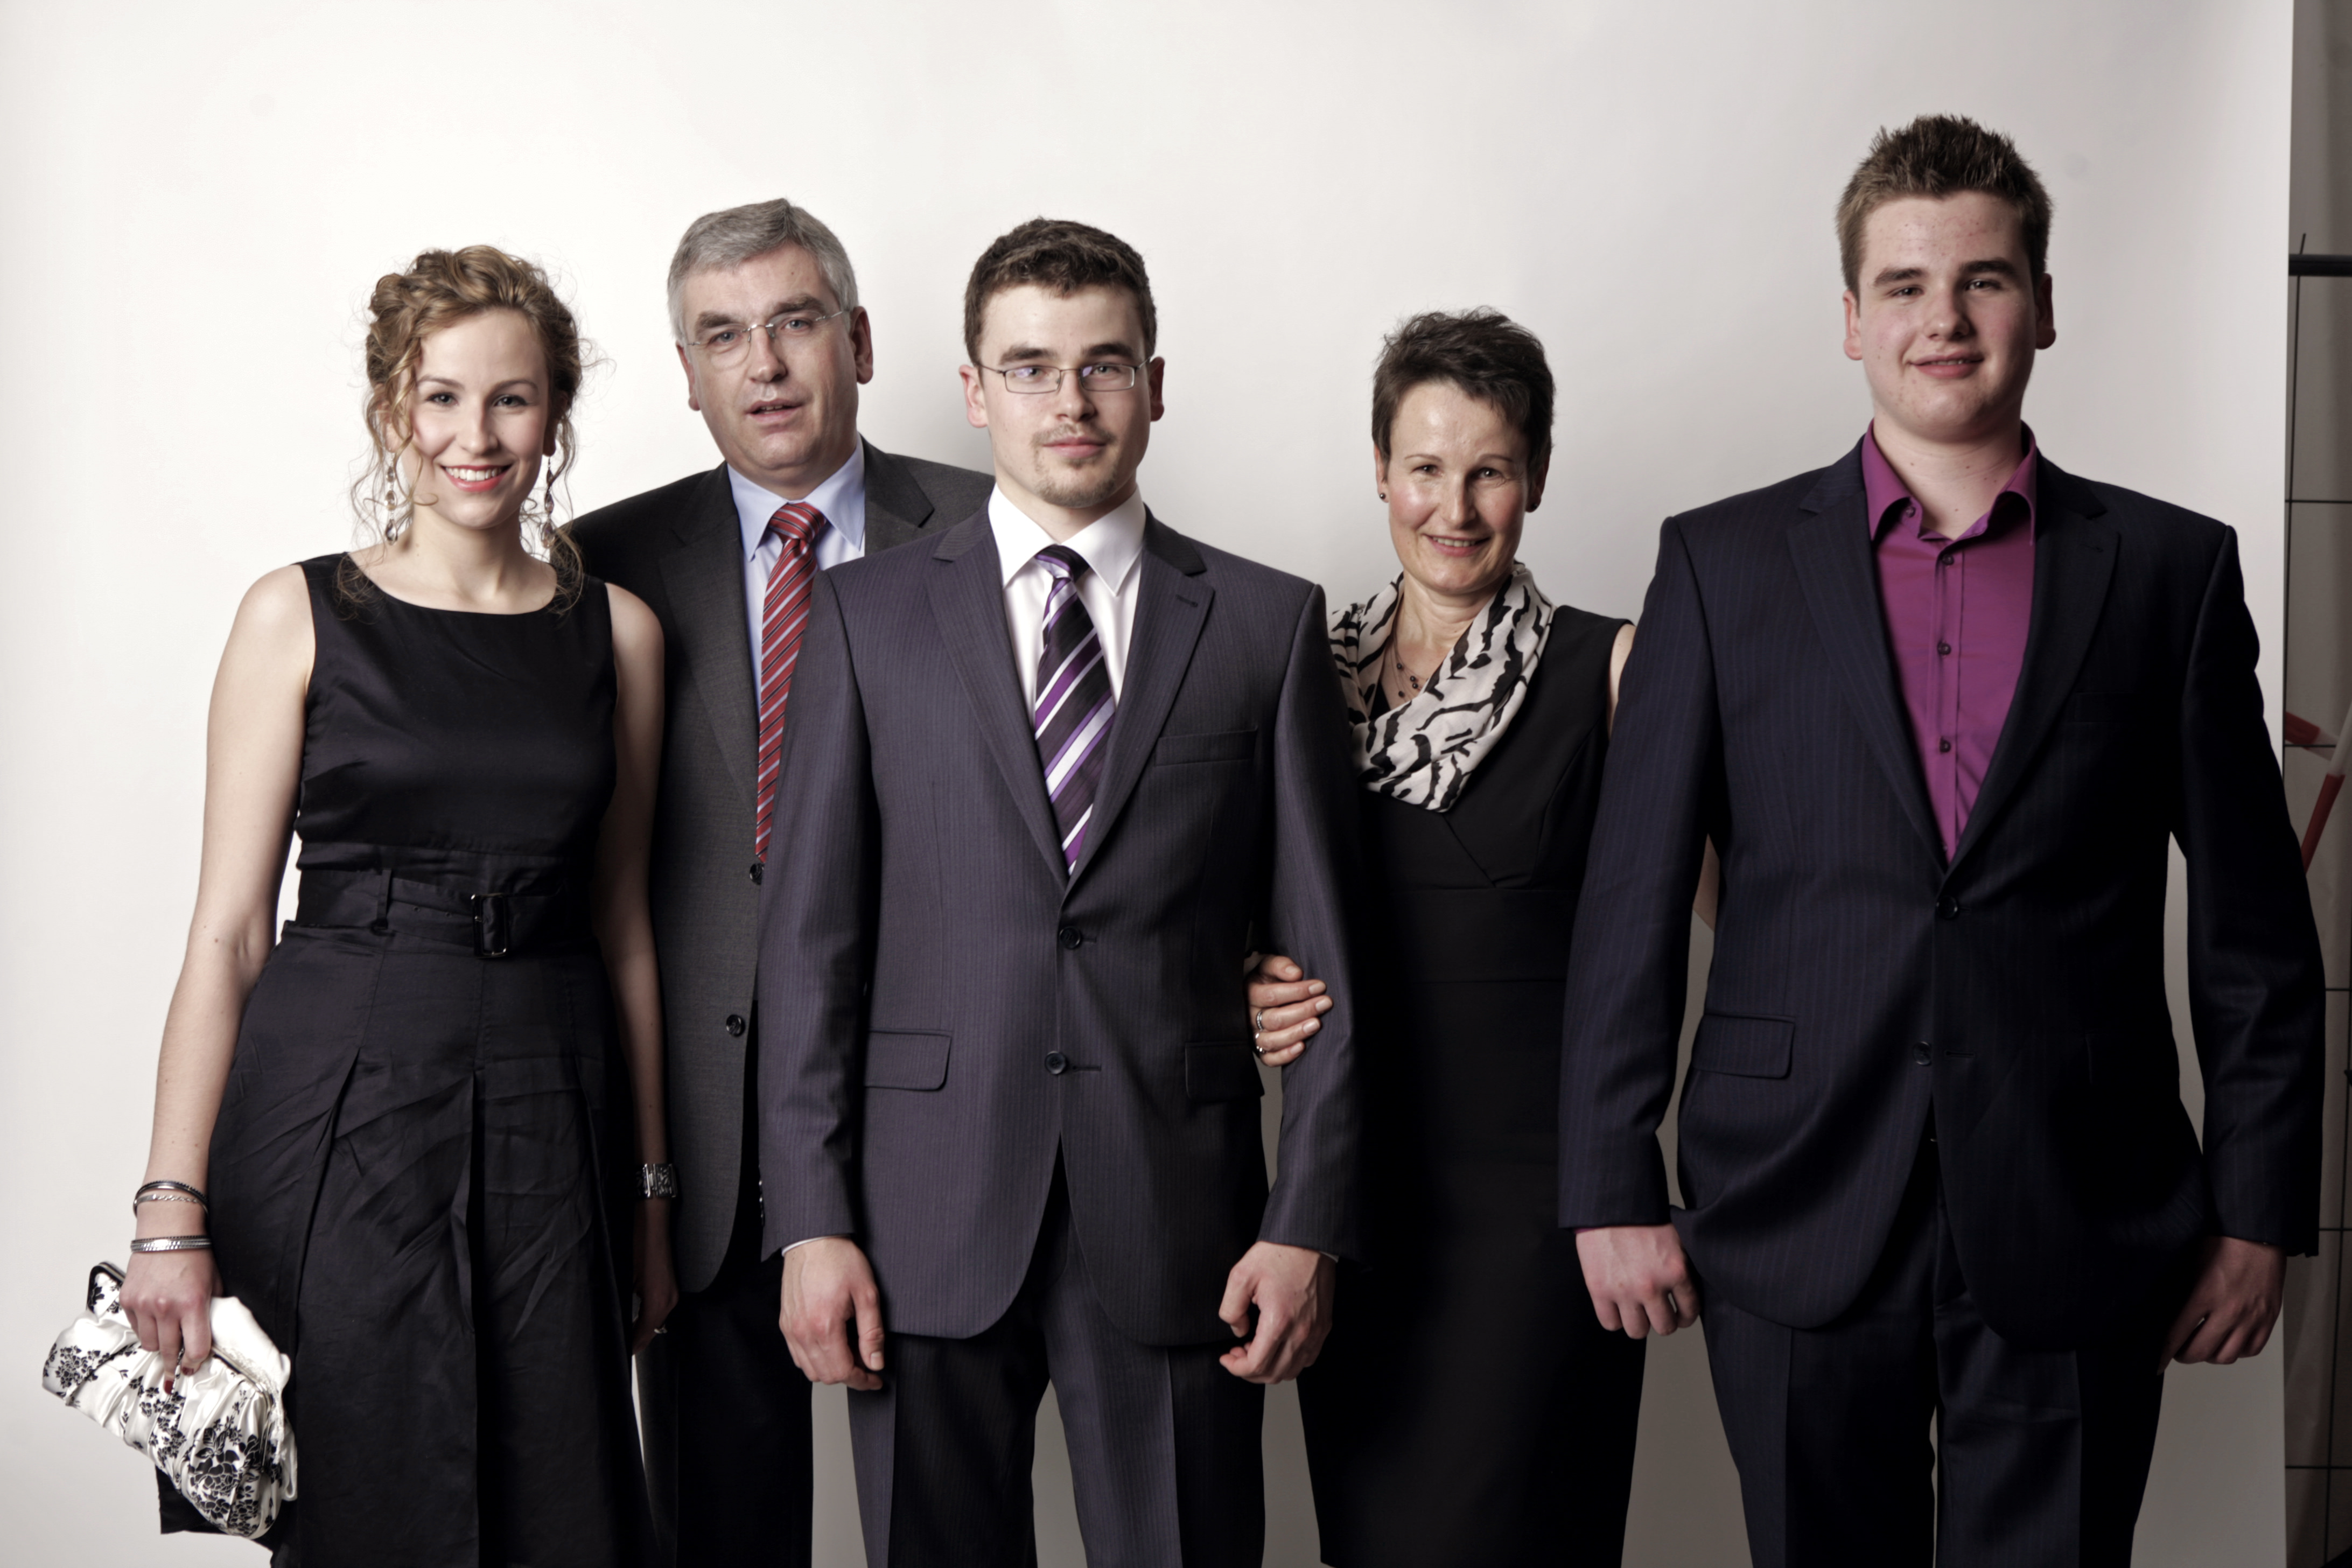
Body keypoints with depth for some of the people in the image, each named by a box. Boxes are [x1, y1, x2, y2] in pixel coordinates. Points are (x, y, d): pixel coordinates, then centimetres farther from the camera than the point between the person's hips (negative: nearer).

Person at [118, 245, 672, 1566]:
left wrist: (651, 1194, 11)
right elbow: (228, 927, -2)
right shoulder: (301, 617, 0)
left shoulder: (618, 633, 8)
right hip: (339, 1113, -2)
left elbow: (622, 924, 12)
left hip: (551, 1123, 2)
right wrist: (176, 1210, -9)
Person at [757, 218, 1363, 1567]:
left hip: (1177, 1224, 0)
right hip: (930, 1221, 1)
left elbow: (1324, 951, 4)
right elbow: (811, 934, 4)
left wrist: (1309, 1224, -3)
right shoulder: (868, 617, 8)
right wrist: (812, 1219, -3)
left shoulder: (1268, 624, 6)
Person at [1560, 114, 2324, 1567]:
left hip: (2080, 1232, 0)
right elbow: (1632, 895, 3)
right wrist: (1612, 1189, -2)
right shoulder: (1724, 564, 5)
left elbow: (2254, 921, 7)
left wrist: (2259, 1212, 3)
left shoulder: (2173, 570, 6)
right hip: (1801, 1228, 0)